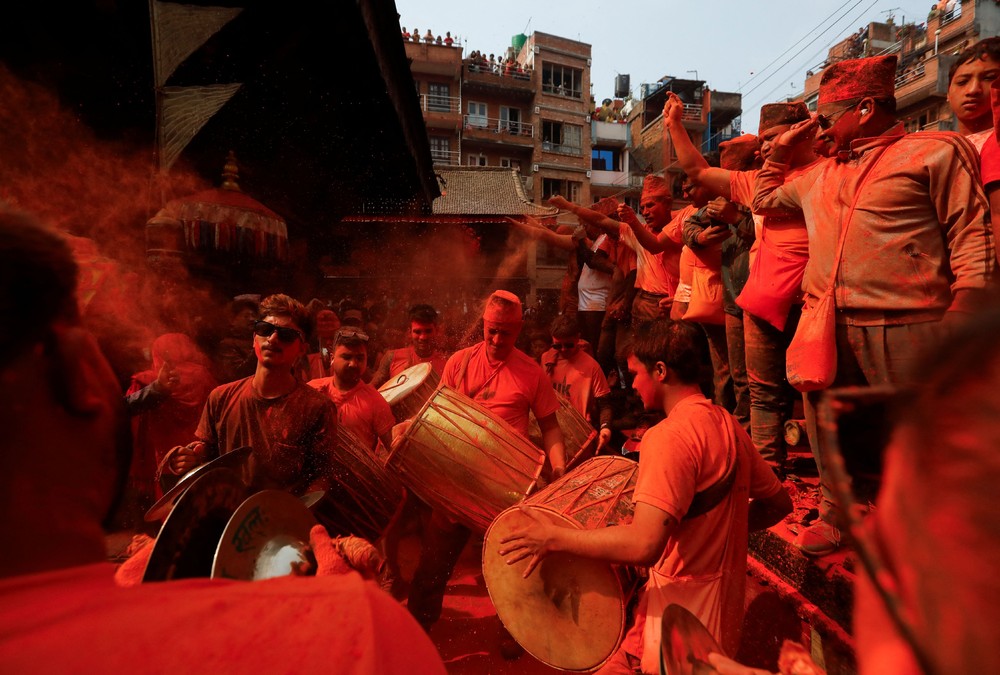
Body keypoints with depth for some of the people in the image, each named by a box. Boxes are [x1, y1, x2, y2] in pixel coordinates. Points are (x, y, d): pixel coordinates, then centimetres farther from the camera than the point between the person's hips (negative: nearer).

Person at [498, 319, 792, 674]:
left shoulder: (670, 435, -24)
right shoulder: (728, 425, 3)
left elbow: (644, 545, -32)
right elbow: (779, 504, 14)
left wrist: (554, 537, -22)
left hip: (682, 621, -8)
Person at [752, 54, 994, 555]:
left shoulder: (934, 152, 2)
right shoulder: (820, 175, 20)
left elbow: (972, 236, -5)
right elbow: (764, 198, 34)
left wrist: (959, 317, -16)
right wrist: (782, 148, 21)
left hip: (904, 329, -5)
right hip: (828, 329, 6)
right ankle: (834, 511, 32)